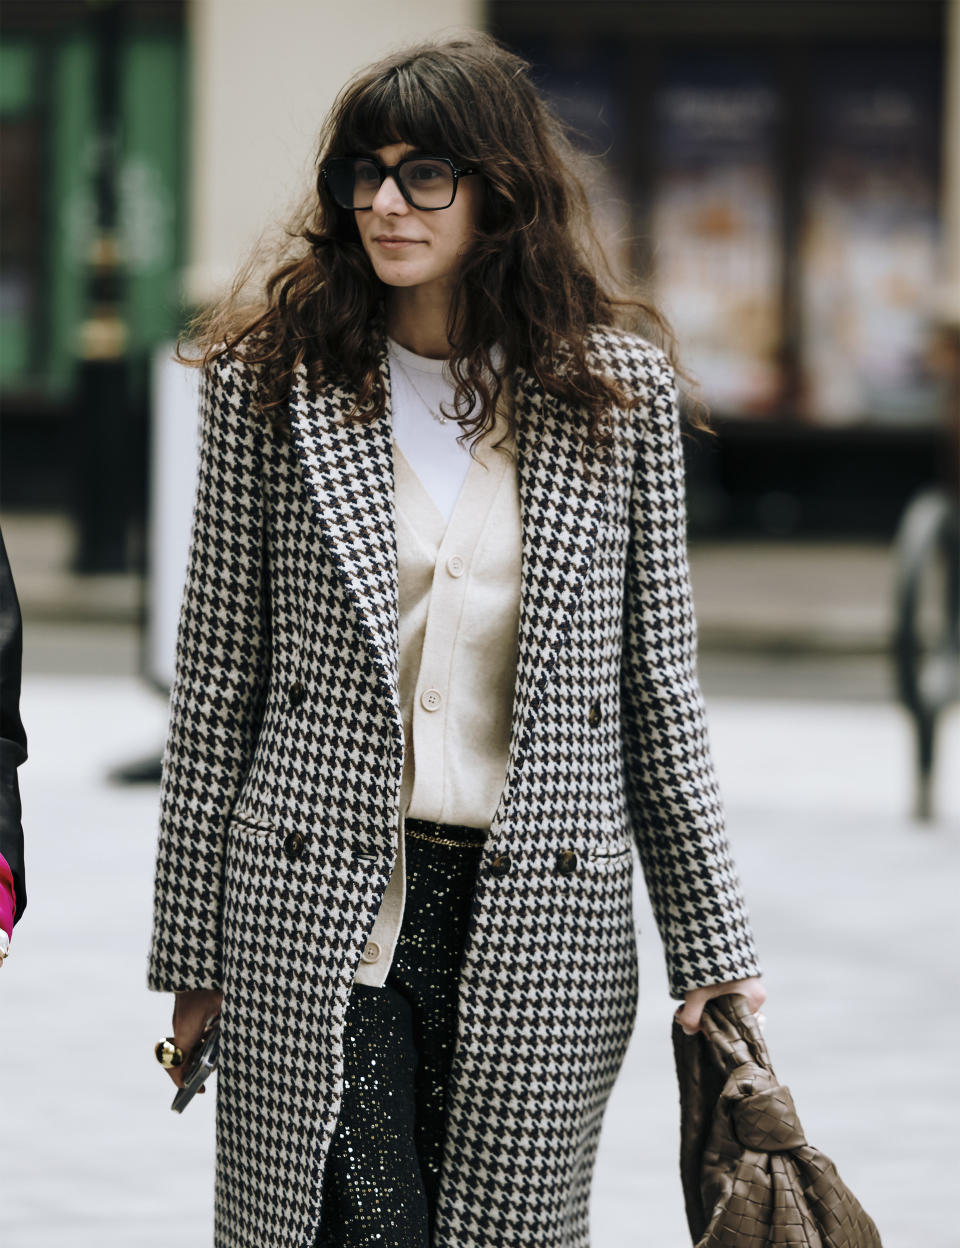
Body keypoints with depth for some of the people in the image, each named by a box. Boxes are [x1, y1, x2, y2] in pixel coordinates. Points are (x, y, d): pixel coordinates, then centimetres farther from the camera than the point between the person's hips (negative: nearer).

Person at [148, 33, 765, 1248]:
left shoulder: (620, 387, 3)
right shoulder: (271, 378, 2)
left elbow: (658, 679, 7)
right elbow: (216, 682, 5)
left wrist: (711, 941, 6)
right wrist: (191, 953, 4)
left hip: (542, 918, 1)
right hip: (315, 915, -1)